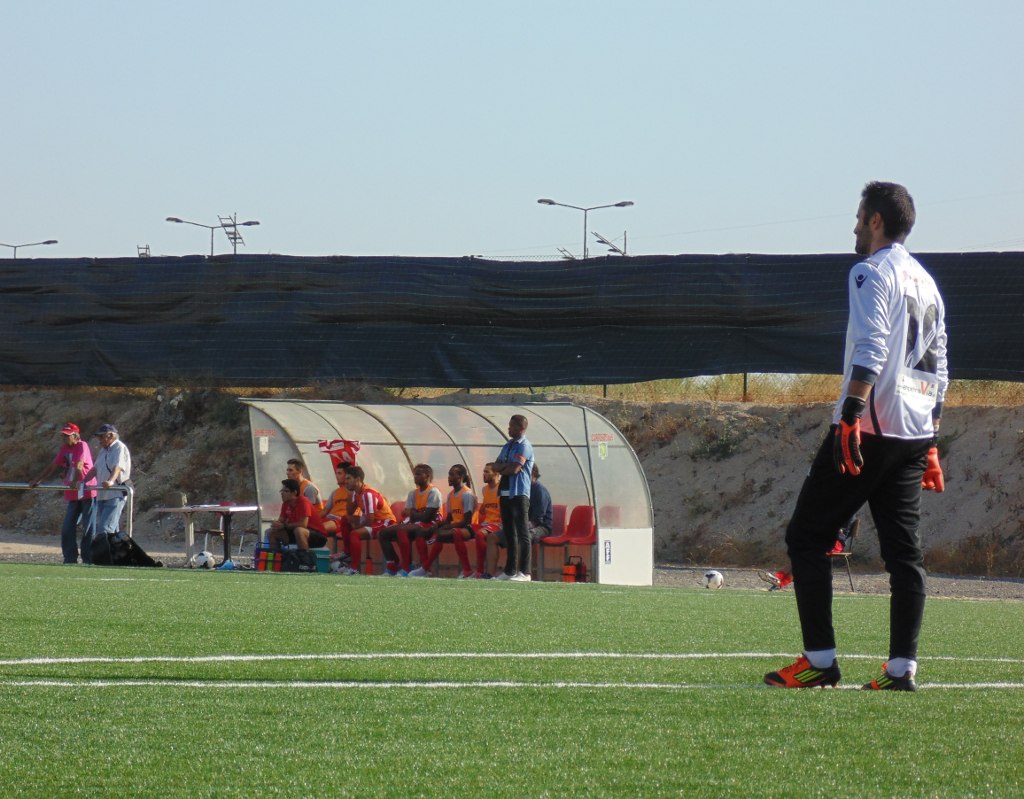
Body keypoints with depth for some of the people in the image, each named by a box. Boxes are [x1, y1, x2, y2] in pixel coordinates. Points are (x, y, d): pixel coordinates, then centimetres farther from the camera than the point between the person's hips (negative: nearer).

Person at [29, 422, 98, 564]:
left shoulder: (82, 446, -10)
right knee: (67, 527, 5)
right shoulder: (64, 448, 13)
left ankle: (88, 559, -2)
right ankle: (70, 559, 9)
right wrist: (38, 480, 22)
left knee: (88, 528, -5)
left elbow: (79, 465, -26)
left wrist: (75, 482, -40)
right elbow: (53, 466, 21)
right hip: (73, 495, 8)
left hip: (87, 493, -8)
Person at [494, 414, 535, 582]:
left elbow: (514, 469, -18)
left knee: (522, 533, -9)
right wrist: (506, 466, -9)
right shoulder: (508, 445, 18)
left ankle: (525, 572, -11)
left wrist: (502, 470, 2)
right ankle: (510, 571, 15)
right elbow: (496, 466, 11)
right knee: (509, 533, 11)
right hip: (505, 493, 9)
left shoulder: (524, 446, -9)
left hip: (519, 494, -9)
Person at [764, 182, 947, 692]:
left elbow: (871, 349, -18)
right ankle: (902, 668, -3)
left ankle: (819, 660, -7)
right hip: (915, 435, 8)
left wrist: (851, 417, -24)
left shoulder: (872, 272, -5)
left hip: (869, 428, -8)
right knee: (903, 549, 4)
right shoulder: (926, 283, 20)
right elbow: (939, 369, 22)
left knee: (807, 535, -2)